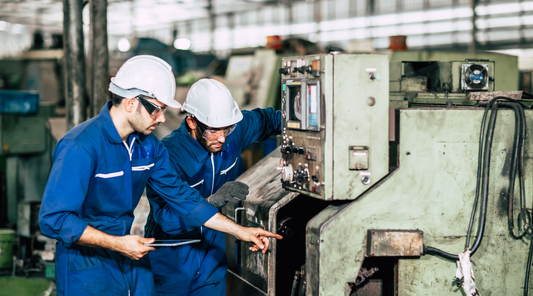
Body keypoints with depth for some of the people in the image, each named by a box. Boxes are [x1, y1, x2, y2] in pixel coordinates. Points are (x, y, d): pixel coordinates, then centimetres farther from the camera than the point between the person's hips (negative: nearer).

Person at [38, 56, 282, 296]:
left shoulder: (148, 145, 3)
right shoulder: (81, 147, -22)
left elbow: (181, 197, 11)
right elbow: (53, 219, -25)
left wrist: (240, 231, 7)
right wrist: (118, 244, -25)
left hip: (131, 259, 7)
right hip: (86, 267, -7)